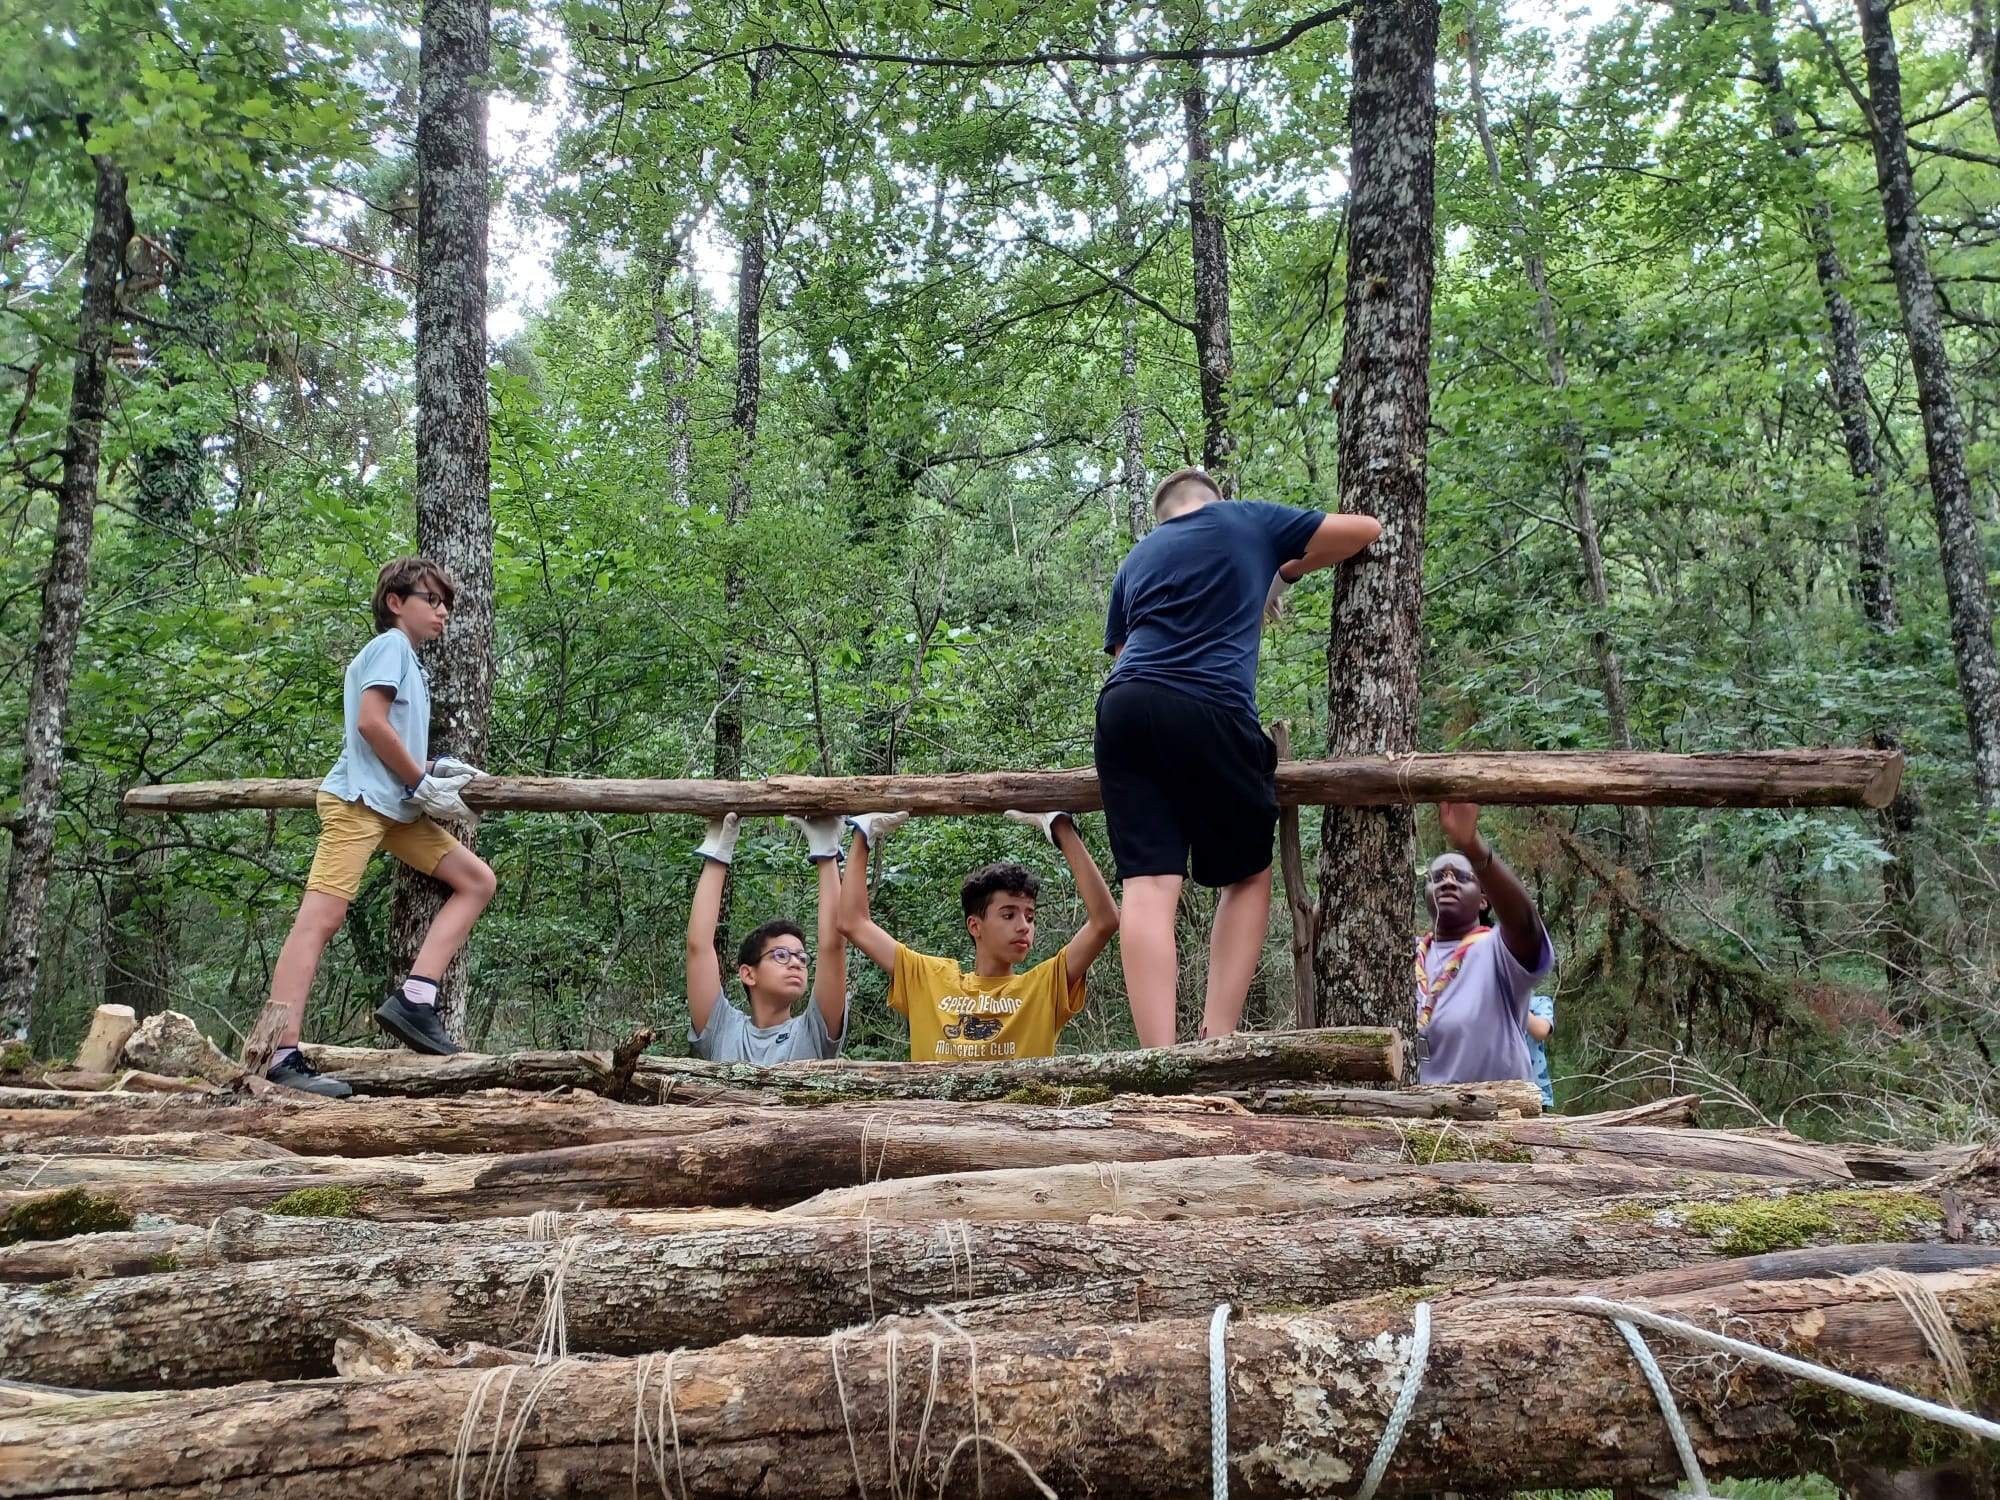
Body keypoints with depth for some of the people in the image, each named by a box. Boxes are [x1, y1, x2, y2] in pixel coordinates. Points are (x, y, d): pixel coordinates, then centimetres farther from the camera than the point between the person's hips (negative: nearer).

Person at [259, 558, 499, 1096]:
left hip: (397, 807, 10)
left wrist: (438, 769, 8)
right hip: (358, 799, -10)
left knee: (476, 879, 5)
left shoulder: (407, 658, 25)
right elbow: (370, 723, -16)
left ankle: (414, 999, -4)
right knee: (321, 916, -14)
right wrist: (424, 783, -9)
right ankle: (281, 1056, -18)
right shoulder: (391, 644, -2)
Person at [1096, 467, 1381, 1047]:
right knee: (1249, 877, 13)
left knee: (1148, 886, -5)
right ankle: (1218, 1043, 0)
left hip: (1123, 708, 3)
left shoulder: (1134, 560, 29)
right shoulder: (1246, 519, 20)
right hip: (1209, 713, -3)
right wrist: (1287, 570, 38)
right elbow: (1366, 529, 26)